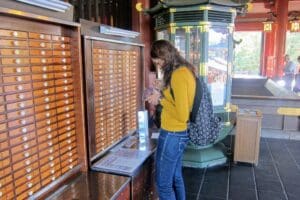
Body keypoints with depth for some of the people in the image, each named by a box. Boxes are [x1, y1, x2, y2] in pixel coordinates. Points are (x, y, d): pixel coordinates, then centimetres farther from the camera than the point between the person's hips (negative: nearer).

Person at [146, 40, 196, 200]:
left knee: (163, 183, 6)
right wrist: (162, 95, 5)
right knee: (176, 178, 22)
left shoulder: (178, 75, -22)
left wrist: (161, 100, -14)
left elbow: (182, 115, -24)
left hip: (172, 134, -10)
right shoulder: (186, 70, 7)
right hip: (180, 133, 10)